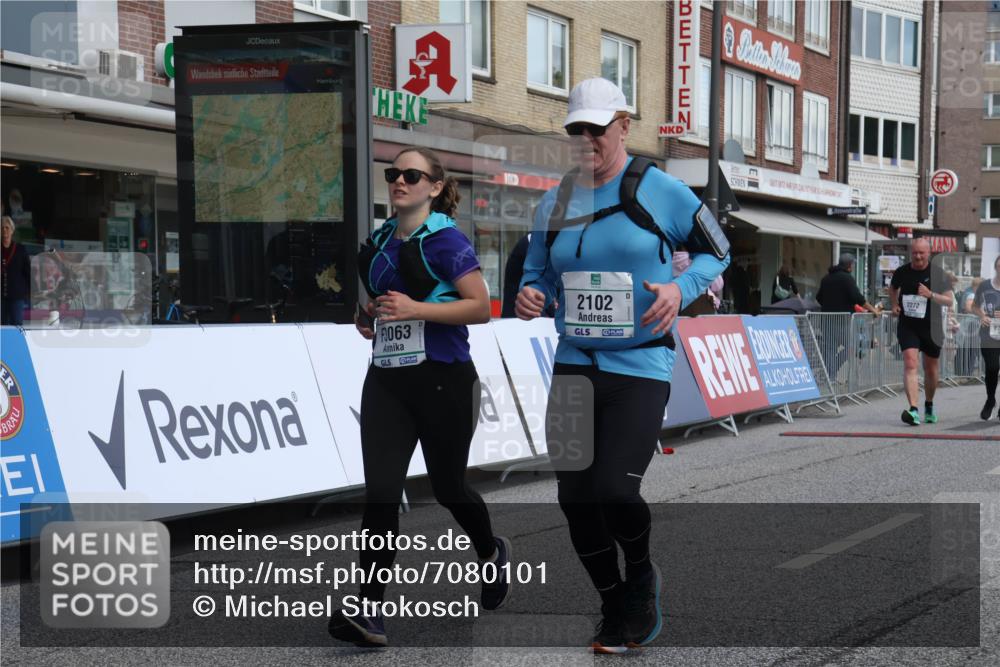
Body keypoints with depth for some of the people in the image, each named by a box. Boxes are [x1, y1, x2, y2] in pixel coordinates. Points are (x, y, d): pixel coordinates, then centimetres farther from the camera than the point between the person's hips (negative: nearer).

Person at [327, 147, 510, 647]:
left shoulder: (446, 240, -8)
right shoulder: (378, 244, 12)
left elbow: (481, 307, -14)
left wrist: (416, 309, -22)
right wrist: (365, 318, 5)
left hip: (443, 380, -5)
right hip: (387, 380, 5)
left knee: (447, 485, 9)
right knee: (380, 491, -7)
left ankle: (492, 554, 41)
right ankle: (369, 612, -11)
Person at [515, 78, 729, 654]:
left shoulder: (660, 191, -4)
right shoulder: (555, 202, 9)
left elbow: (717, 251, 5)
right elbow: (538, 272, 18)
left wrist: (681, 288, -14)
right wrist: (530, 296, -6)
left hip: (641, 369, -5)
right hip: (574, 365, 5)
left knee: (615, 491, -15)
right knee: (576, 498, 3)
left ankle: (642, 576, 18)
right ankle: (618, 608, 24)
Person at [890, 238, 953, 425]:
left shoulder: (937, 274, -6)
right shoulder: (902, 272, 0)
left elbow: (949, 301, -6)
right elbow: (893, 288, 22)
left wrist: (930, 295, -23)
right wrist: (895, 304, 4)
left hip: (931, 327, 0)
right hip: (907, 327, 0)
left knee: (931, 369, 15)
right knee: (910, 364, -18)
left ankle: (929, 406, 39)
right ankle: (913, 410, -28)